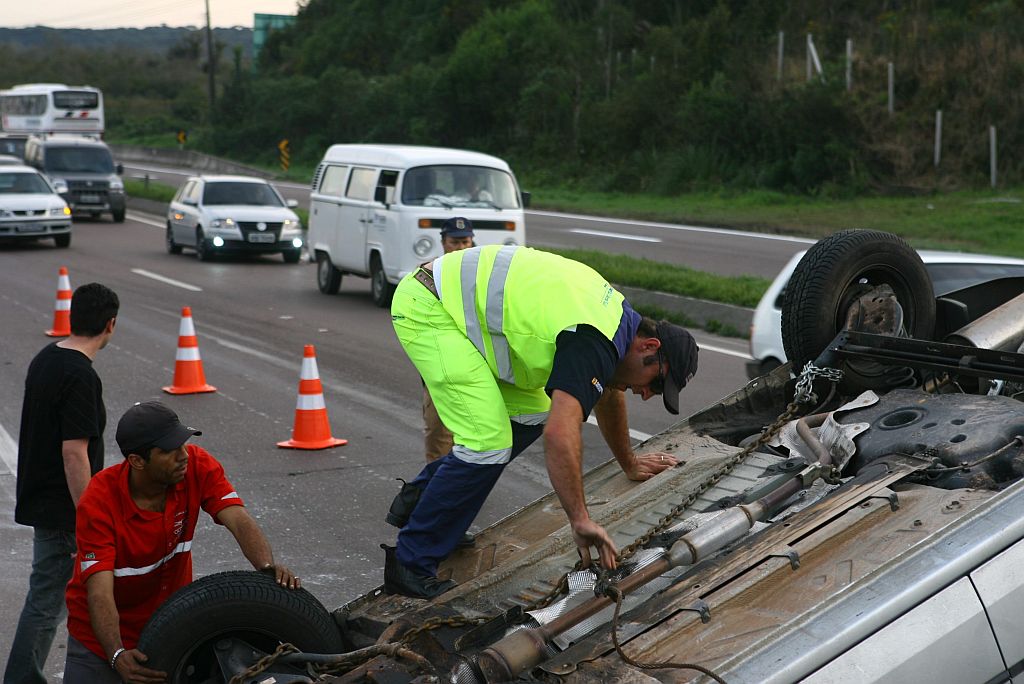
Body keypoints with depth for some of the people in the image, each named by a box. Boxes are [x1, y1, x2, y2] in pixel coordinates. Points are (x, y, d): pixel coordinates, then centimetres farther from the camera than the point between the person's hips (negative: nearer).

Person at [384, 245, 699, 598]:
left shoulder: (617, 316, 11)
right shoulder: (593, 345, -21)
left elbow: (608, 395, 30)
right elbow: (560, 435, -32)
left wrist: (630, 464, 40)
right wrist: (580, 521, -26)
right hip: (427, 308, -10)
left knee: (530, 415, 14)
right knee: (489, 442, -15)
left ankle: (419, 495, 23)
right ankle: (410, 566, -5)